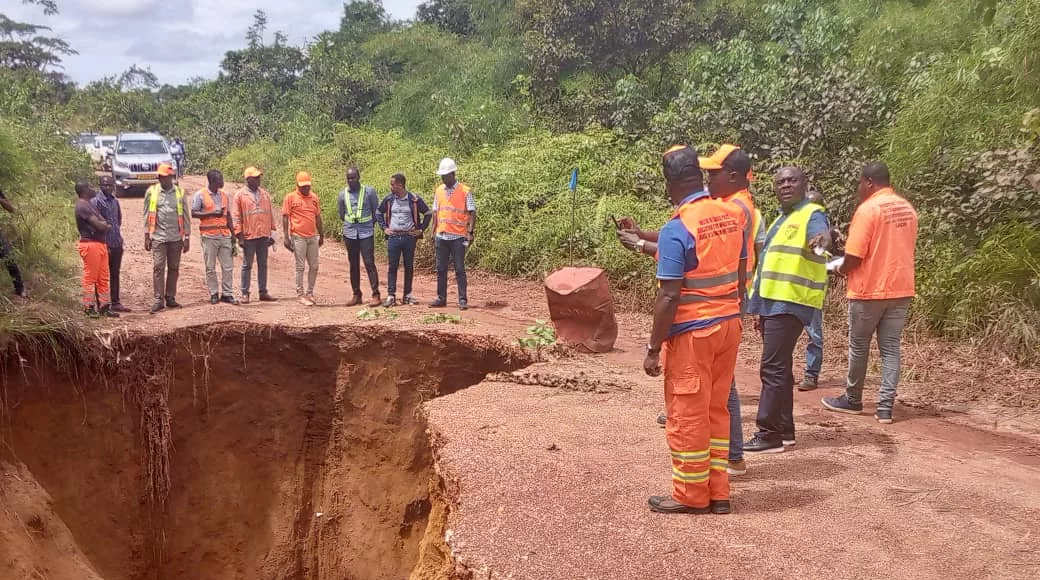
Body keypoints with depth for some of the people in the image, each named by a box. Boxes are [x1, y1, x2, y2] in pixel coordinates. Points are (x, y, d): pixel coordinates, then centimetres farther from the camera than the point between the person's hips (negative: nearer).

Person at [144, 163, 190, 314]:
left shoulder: (179, 192, 5)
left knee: (174, 268, 7)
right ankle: (159, 300, -3)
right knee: (158, 268, -5)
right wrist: (147, 237, 1)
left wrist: (187, 238, 3)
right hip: (158, 237, -1)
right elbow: (147, 216, 6)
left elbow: (185, 216, 7)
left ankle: (170, 298, 17)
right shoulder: (152, 192, 3)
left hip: (176, 238, 2)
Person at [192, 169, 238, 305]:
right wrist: (212, 213, -16)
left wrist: (233, 234, 13)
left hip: (224, 235, 4)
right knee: (210, 267, 2)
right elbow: (193, 213, -6)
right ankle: (214, 294, 11)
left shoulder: (225, 196, 13)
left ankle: (227, 294, 8)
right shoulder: (200, 195, -2)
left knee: (228, 266, 1)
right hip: (208, 236, -4)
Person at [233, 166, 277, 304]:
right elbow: (236, 217, -3)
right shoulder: (240, 195, -2)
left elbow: (270, 214, 14)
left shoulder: (265, 194, 11)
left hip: (264, 236, 4)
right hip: (249, 236, -4)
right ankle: (245, 294, 7)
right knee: (247, 265, 2)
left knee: (263, 265, 9)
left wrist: (272, 233, 10)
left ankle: (263, 292, 14)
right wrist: (239, 236, -9)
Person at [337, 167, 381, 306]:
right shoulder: (342, 194, 4)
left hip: (366, 233, -3)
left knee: (369, 263, -9)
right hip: (350, 233, 3)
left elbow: (376, 210, 6)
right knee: (353, 265, 8)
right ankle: (356, 295, 15)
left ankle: (376, 295, -7)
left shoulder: (369, 191, -4)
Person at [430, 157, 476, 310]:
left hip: (458, 237, -5)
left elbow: (472, 213, -7)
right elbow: (436, 212, 15)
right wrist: (433, 232, 11)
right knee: (441, 269, 9)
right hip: (441, 236, 5)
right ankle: (441, 298, 16)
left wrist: (470, 232, -15)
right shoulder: (439, 190, 9)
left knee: (459, 269, -2)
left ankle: (463, 299, 3)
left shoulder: (465, 191, -6)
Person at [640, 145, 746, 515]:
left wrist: (653, 349, -12)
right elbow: (740, 274, 13)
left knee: (687, 415, 6)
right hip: (729, 323, 7)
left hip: (693, 331, -7)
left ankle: (691, 495, 18)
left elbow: (669, 297, -19)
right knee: (716, 410, 16)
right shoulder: (733, 216, 3)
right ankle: (718, 493, 24)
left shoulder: (676, 229, -19)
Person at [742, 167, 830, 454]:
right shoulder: (780, 220, 20)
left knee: (773, 368, -10)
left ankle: (769, 434, -5)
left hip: (789, 304, -9)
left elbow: (820, 235, -32)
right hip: (772, 303, 9)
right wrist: (759, 308, 21)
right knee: (779, 368, 12)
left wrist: (824, 238, -57)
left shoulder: (812, 215, -7)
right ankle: (784, 429, 20)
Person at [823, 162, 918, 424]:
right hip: (900, 288, 6)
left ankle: (852, 400, 23)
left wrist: (841, 269, 3)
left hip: (870, 289, -6)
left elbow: (854, 257, -16)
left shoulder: (868, 209, -14)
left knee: (859, 348, 9)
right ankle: (885, 408, 3)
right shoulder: (908, 208, 8)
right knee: (891, 348, 6)